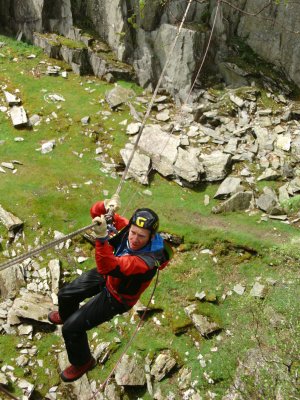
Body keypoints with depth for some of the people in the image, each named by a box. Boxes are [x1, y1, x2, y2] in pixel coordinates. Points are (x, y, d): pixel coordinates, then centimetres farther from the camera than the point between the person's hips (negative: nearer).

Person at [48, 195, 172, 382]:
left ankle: (82, 362, 26)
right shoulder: (127, 227, -25)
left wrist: (102, 237, -68)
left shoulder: (146, 260, -43)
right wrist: (106, 206, -41)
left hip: (115, 297, -7)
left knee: (71, 328, -7)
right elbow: (96, 212, -18)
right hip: (106, 276, 7)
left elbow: (109, 267, -55)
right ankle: (65, 315, 63)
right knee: (66, 294, 24)